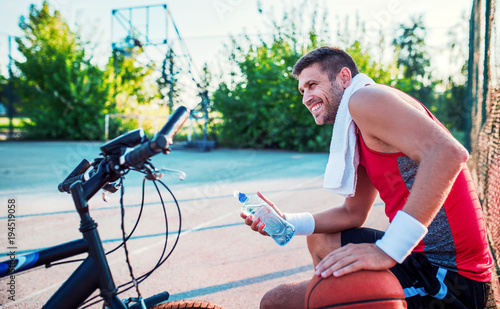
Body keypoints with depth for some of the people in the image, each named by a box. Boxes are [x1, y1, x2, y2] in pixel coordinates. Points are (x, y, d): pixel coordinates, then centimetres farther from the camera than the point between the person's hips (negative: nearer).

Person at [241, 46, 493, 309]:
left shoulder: (364, 97, -14)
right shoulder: (359, 137, 16)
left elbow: (449, 153, -29)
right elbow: (353, 214, 20)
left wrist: (388, 249, -32)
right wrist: (287, 222, 9)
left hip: (446, 276, -10)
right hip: (422, 254, 10)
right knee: (319, 241, 28)